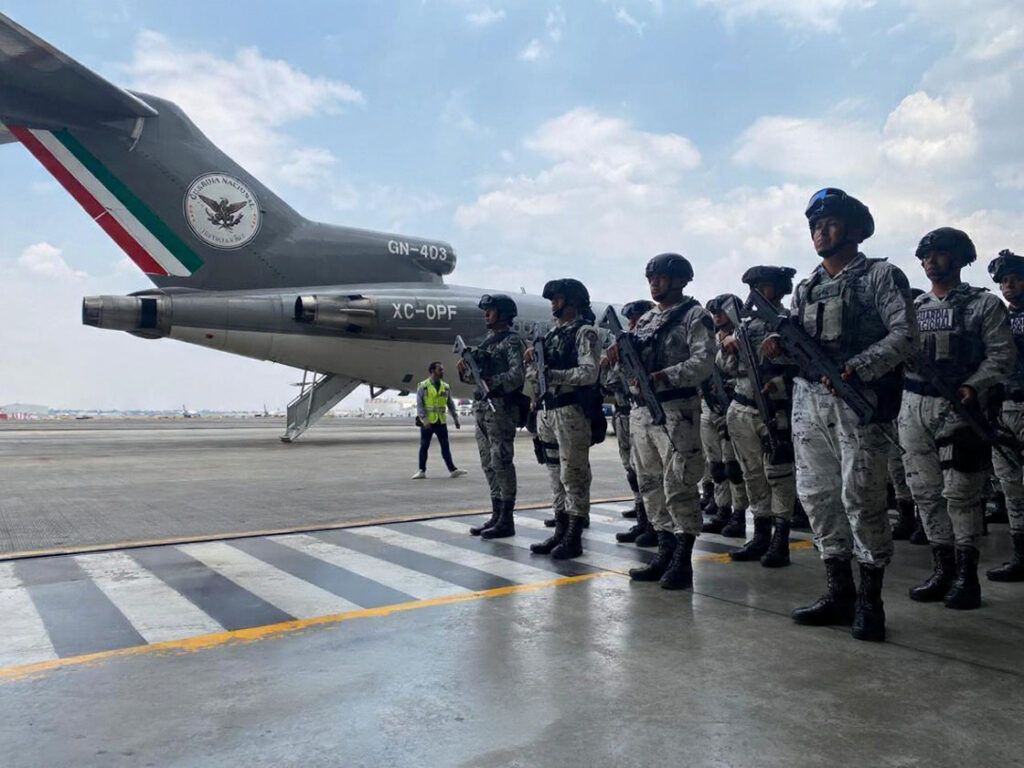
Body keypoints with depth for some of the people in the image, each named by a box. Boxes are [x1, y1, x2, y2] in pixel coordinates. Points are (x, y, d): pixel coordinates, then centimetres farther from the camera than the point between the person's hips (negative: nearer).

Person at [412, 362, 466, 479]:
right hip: (427, 423, -3)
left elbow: (450, 404, 15)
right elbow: (419, 404, -7)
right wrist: (424, 419, -17)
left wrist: (456, 419, 10)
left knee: (445, 446, 3)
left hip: (441, 422, 3)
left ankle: (452, 470, 5)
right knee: (424, 447, 4)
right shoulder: (423, 386, -3)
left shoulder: (446, 387, 9)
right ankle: (422, 471, 10)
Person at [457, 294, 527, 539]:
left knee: (502, 462, -6)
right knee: (489, 464, 11)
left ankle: (506, 521, -1)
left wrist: (491, 381, -29)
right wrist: (465, 371, 1)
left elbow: (518, 375, -18)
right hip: (481, 407, 9)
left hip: (501, 408, -9)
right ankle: (496, 516, 18)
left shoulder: (512, 341, -5)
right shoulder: (486, 341, 20)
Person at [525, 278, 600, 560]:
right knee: (555, 474, 12)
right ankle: (560, 530, 21)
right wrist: (531, 363, -2)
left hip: (571, 411, -8)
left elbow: (589, 373, -16)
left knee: (573, 474, -3)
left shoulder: (585, 333, -4)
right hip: (545, 410, 8)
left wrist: (552, 374, -21)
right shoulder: (551, 333, 19)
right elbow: (534, 375, 19)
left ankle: (574, 537, 4)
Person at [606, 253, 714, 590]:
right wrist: (620, 355, -2)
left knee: (678, 486, -6)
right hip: (641, 410, 7)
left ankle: (683, 562, 2)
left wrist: (661, 378, -25)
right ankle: (665, 553, 21)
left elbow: (703, 362, -14)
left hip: (677, 411, -7)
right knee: (651, 485, 10)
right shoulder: (645, 320, 19)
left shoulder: (694, 317, -2)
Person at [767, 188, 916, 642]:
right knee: (816, 494, 6)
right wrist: (779, 347, -5)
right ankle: (839, 592, 18)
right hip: (808, 400, 6)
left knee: (861, 497, -7)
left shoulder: (880, 276, 3)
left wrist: (854, 370, -19)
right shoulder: (806, 288, 19)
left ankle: (870, 600, 8)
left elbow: (905, 335, -7)